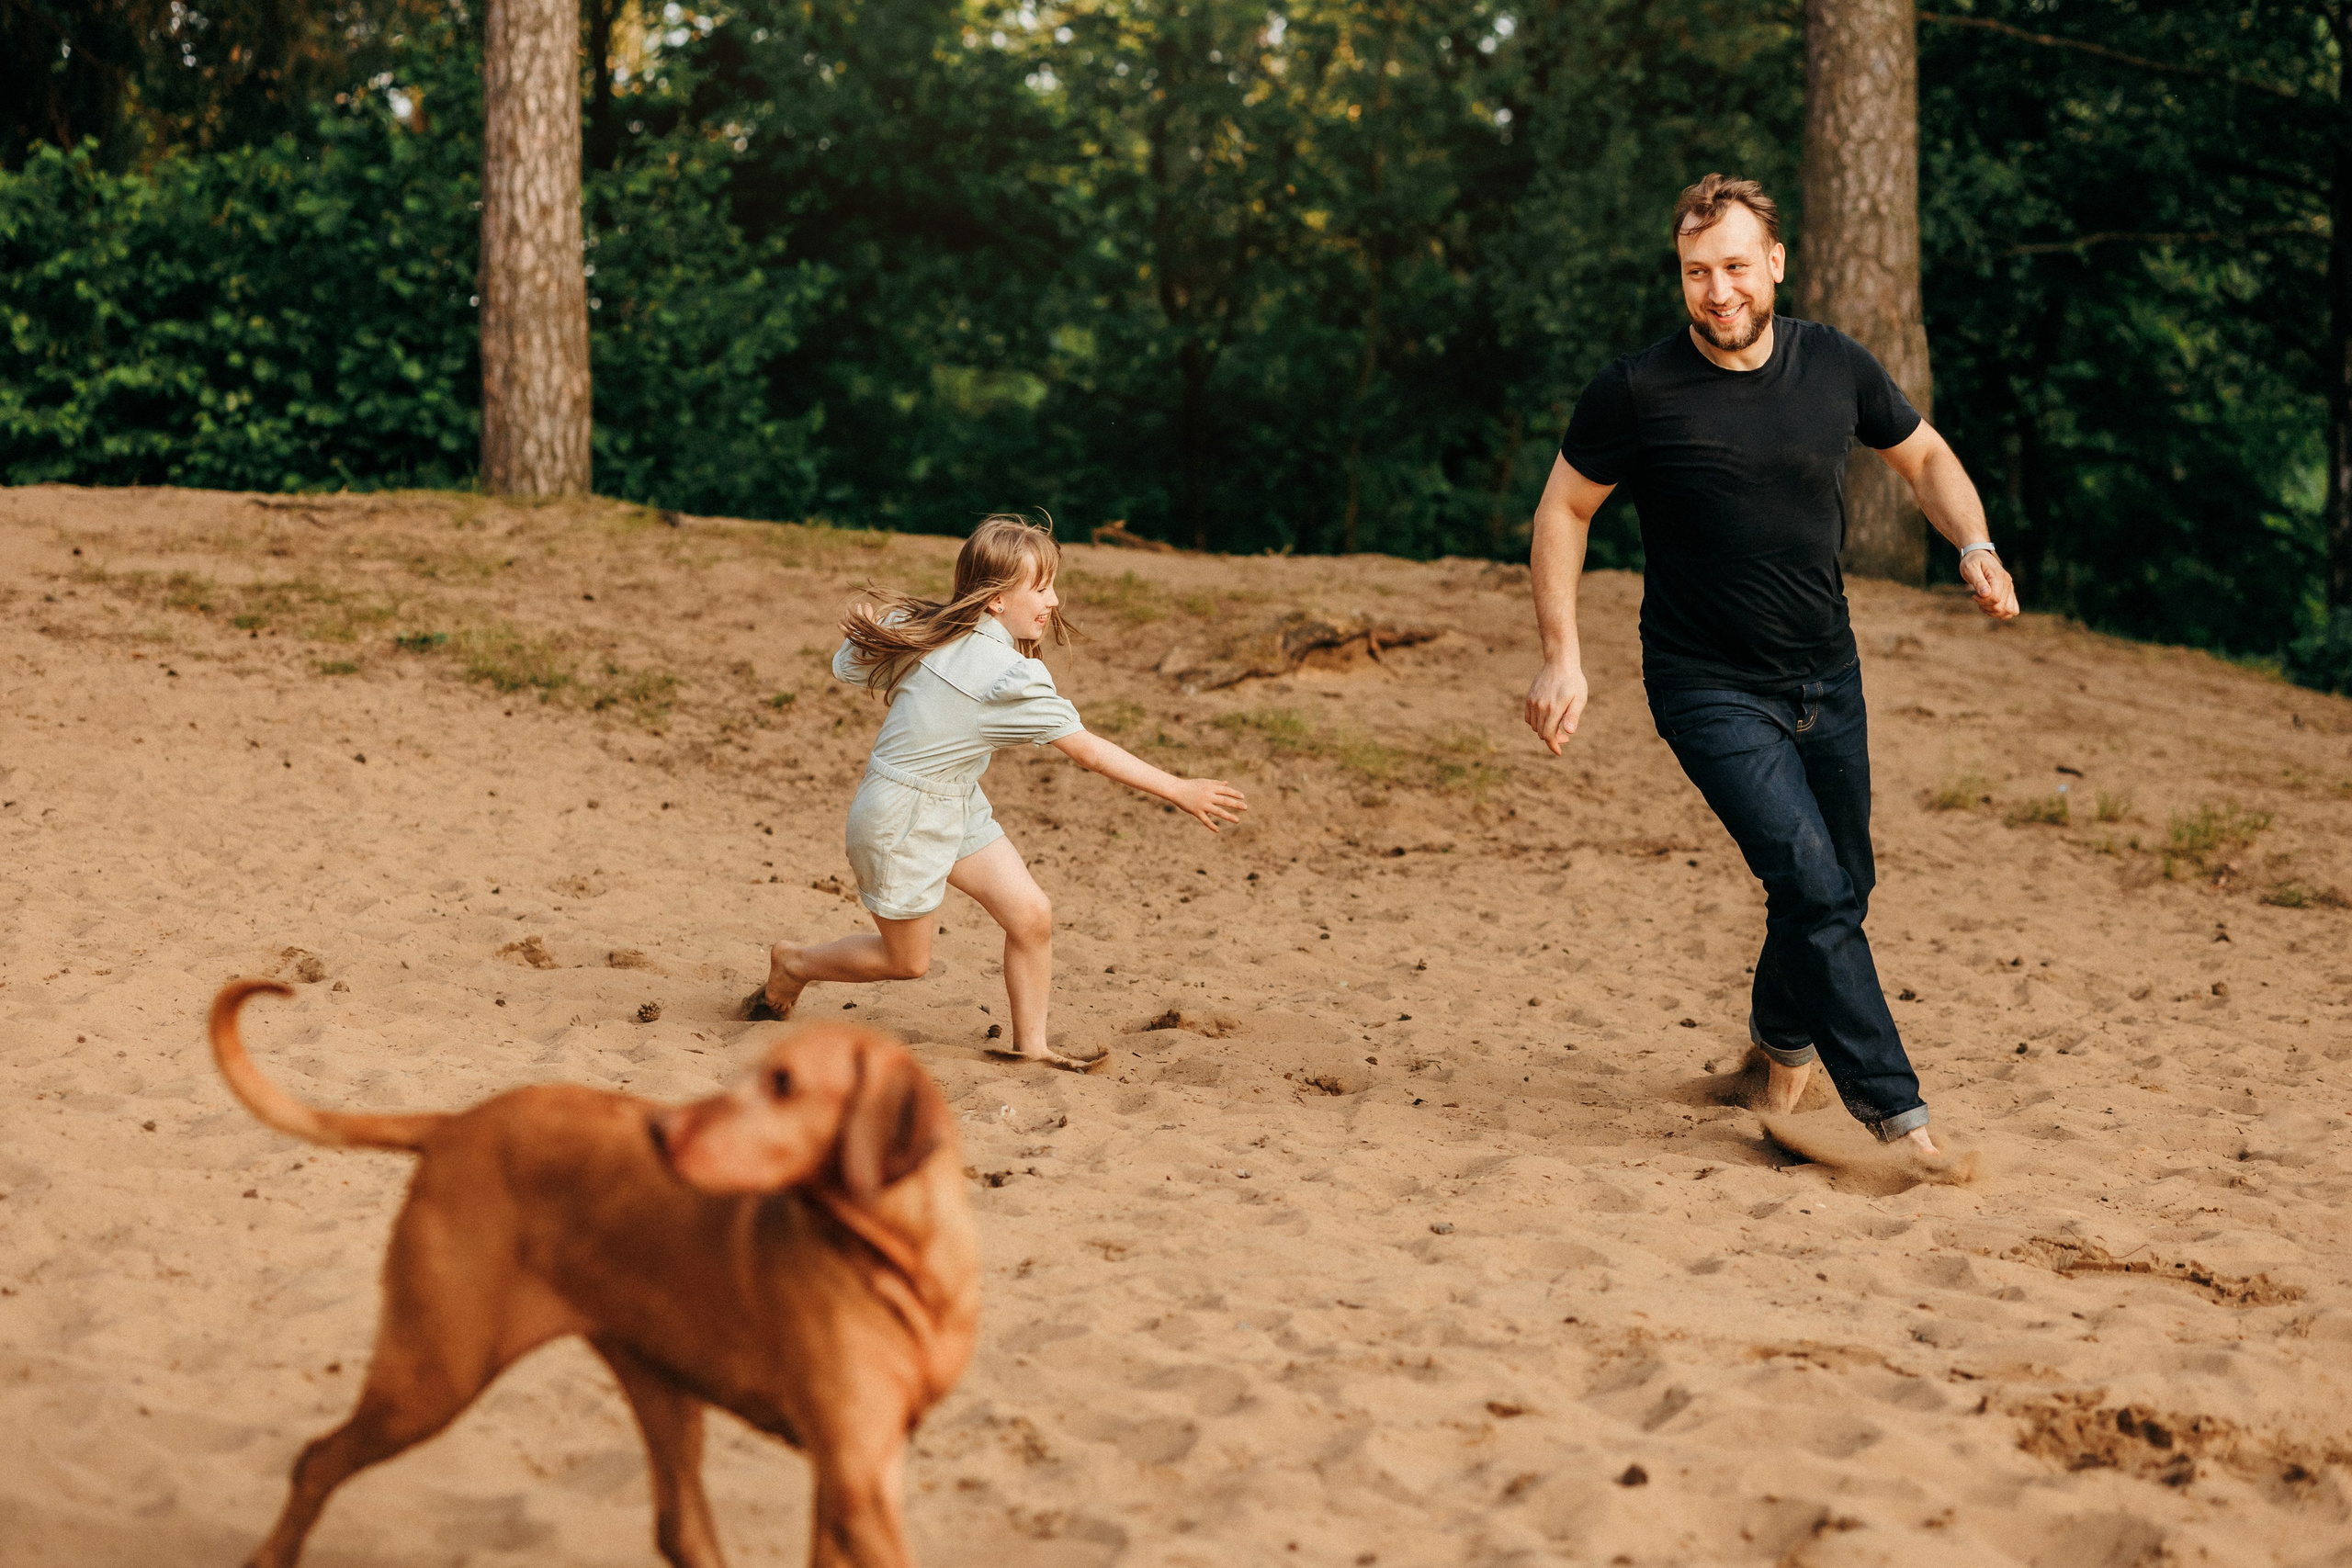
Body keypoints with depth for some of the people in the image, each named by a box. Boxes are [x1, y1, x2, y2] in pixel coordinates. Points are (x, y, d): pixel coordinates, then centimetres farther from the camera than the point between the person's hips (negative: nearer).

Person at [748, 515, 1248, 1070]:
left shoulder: (922, 628, -5)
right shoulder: (1012, 676, -29)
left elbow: (850, 665, 5)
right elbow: (1088, 751, -26)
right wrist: (1181, 792, -22)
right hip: (901, 819, -9)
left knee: (1031, 915, 1)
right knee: (907, 960, 12)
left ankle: (1029, 1044, 13)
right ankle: (792, 965, 34)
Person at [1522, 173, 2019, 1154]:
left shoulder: (1836, 367, -3)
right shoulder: (1638, 391, -13)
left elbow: (1924, 457, 14)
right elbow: (1564, 509, -1)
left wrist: (1974, 547, -4)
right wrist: (1561, 658, -7)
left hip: (1826, 678, 5)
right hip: (1710, 691, -5)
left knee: (1841, 888, 15)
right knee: (1810, 882, -18)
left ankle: (1784, 1035, 45)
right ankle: (1895, 1112, -11)